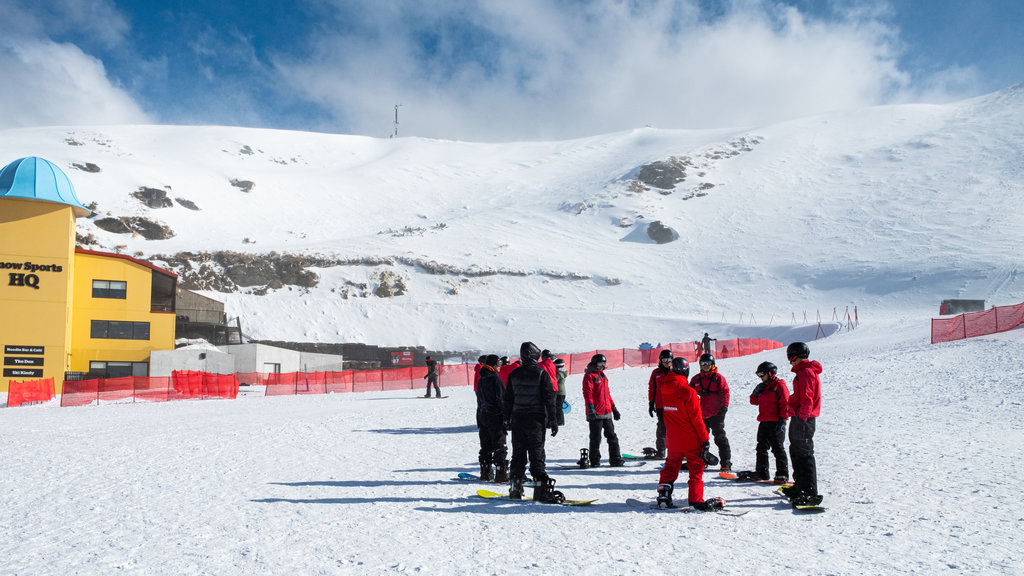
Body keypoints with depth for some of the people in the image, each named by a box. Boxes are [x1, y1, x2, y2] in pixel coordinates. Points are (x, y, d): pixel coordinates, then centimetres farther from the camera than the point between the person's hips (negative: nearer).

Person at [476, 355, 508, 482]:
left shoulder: (481, 379, 9)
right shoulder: (496, 379, -15)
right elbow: (502, 399, -15)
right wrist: (506, 416, -10)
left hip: (482, 415, 8)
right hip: (495, 416, -7)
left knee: (485, 446, 13)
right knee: (500, 446, -2)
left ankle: (485, 472, 16)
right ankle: (501, 474, -3)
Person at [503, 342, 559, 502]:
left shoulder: (514, 374, 3)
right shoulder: (542, 374, -7)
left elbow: (508, 399, 8)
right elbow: (549, 399, -7)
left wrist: (507, 419, 16)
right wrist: (553, 420, -2)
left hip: (517, 419, 3)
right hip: (536, 420, -3)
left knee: (518, 454, 10)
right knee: (537, 454, 1)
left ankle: (515, 488, 10)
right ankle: (541, 488, -4)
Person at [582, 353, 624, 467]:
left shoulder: (603, 376, 20)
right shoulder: (589, 376, -5)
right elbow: (587, 393, -14)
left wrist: (614, 408, 25)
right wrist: (590, 408, -24)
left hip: (607, 412, 8)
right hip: (595, 413, -8)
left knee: (612, 436, 7)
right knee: (596, 438, -2)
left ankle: (615, 459, 13)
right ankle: (595, 461, 6)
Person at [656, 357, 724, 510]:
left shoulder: (665, 388, -3)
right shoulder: (688, 392, -20)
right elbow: (696, 419, -17)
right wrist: (705, 439, -10)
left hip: (672, 439, 6)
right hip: (691, 440, -6)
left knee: (671, 465, 18)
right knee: (696, 467, 7)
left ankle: (663, 496, 17)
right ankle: (696, 499, 6)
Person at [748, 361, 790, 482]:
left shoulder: (779, 385, -7)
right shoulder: (762, 387, 17)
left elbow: (785, 403, -12)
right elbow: (754, 401, 20)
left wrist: (782, 418, -17)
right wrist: (756, 392, 1)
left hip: (776, 422, -8)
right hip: (764, 422, 8)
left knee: (778, 448, -4)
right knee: (761, 448, 11)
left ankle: (782, 474, 2)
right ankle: (761, 473, 18)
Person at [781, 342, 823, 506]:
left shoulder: (805, 372, -16)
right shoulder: (803, 371, 17)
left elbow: (807, 399, -22)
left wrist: (802, 416, -25)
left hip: (803, 419, -11)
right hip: (800, 418, 11)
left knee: (804, 455, -10)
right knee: (796, 452, 20)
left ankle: (811, 494, -9)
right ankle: (800, 486, 32)